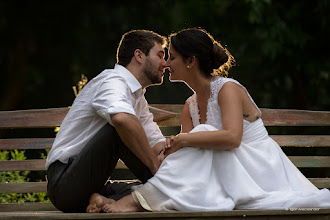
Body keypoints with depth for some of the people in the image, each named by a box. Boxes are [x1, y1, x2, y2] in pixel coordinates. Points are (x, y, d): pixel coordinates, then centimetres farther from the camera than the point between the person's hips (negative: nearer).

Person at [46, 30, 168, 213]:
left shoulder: (138, 99, 20)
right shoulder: (113, 81, -12)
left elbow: (158, 144, 15)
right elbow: (122, 119, -36)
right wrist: (156, 166, -29)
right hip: (65, 182, -9)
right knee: (120, 128, -29)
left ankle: (107, 202, -20)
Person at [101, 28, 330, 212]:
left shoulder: (228, 89, -11)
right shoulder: (190, 107, 12)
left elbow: (232, 138, -29)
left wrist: (182, 140, -26)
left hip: (261, 170, -7)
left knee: (203, 135, -26)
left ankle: (139, 199, -32)